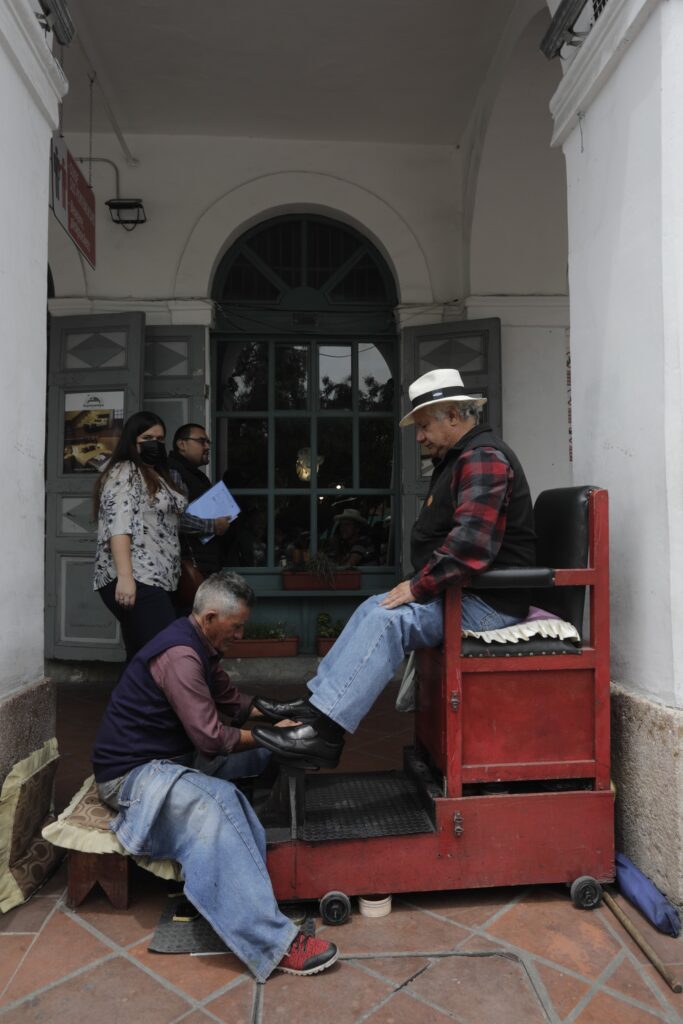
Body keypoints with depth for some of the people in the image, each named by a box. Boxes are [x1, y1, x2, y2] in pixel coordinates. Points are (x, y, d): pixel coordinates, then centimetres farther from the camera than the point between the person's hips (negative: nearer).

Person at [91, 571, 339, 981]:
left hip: (175, 757, 11)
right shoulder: (179, 656, -24)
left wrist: (278, 715, 2)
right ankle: (273, 942, -36)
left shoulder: (200, 646, 8)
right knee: (217, 802, -36)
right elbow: (211, 739, -25)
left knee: (264, 755, 2)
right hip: (132, 774, -11)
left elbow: (231, 699, 17)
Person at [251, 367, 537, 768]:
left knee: (390, 620, -24)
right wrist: (419, 582, 7)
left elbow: (471, 543, -28)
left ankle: (324, 732, -21)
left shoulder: (483, 457, -16)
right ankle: (316, 704, 3)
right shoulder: (458, 458, 18)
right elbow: (439, 535, 22)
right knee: (374, 609, 4)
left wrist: (419, 587, -20)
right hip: (461, 591, 11)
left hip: (489, 601, -10)